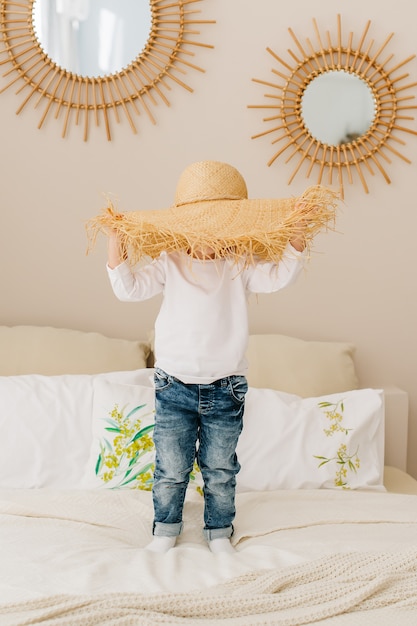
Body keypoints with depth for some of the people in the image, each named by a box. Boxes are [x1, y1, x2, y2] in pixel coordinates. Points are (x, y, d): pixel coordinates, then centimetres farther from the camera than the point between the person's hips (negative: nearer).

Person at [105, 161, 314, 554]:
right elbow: (129, 288, -8)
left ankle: (219, 532, 31)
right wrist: (115, 241, -17)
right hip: (175, 386, 0)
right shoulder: (169, 264, 2)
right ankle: (165, 530, 29)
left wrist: (297, 235, -21)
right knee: (171, 468, 9)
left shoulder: (239, 268, 3)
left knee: (220, 470, 13)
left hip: (225, 389, 1)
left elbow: (279, 277, -10)